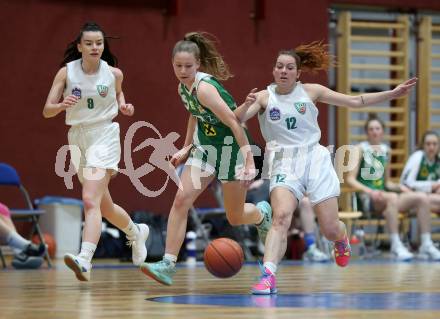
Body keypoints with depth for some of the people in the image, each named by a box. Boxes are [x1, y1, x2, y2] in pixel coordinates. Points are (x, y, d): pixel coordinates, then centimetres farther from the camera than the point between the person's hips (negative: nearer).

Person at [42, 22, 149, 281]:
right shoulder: (66, 72, -5)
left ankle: (85, 261, -36)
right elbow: (47, 111, -7)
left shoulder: (114, 73, -5)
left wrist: (124, 106, -3)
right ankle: (136, 233, 47)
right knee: (104, 205, 18)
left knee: (91, 200, -23)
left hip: (104, 136, -4)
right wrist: (62, 105, -28)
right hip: (77, 138, 4)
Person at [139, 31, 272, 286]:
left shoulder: (204, 88, -27)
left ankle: (262, 214, 43)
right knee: (181, 200, -11)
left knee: (235, 218, 6)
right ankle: (168, 265, -13)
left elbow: (234, 123, -29)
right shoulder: (183, 87, -1)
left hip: (232, 148, -7)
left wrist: (249, 162, -32)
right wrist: (186, 149, 17)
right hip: (205, 148, 7)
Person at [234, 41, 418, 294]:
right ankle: (268, 276, -35)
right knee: (282, 216, -27)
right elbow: (236, 119, -10)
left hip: (315, 159, 1)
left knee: (330, 228, 0)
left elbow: (354, 101, 8)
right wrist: (247, 105, -32)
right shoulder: (265, 97, 3)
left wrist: (393, 94, 5)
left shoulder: (311, 91, 4)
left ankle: (342, 241, 38)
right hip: (284, 164, -1)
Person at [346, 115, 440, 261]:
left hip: (382, 197, 6)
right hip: (366, 199, -6)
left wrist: (399, 187, 4)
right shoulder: (360, 149, 1)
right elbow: (350, 179, -8)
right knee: (392, 197, -39)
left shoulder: (385, 150, 18)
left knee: (421, 197, -14)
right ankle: (396, 246, -40)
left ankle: (426, 245, -17)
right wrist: (370, 191, -21)